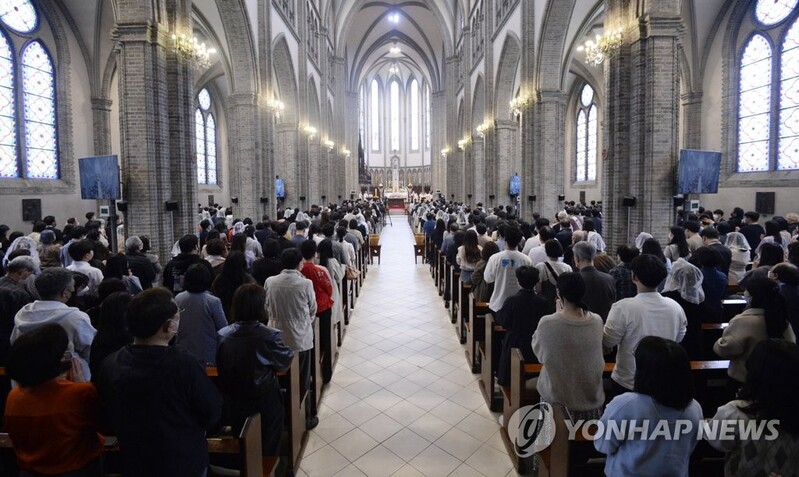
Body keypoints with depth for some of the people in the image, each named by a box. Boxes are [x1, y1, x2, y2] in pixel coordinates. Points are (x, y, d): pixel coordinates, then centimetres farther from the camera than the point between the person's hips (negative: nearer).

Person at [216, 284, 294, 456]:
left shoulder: (223, 335, -13)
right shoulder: (270, 336, -26)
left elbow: (221, 366, 3)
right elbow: (285, 361, -10)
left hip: (232, 405, 4)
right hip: (265, 404, -4)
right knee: (268, 449, 21)